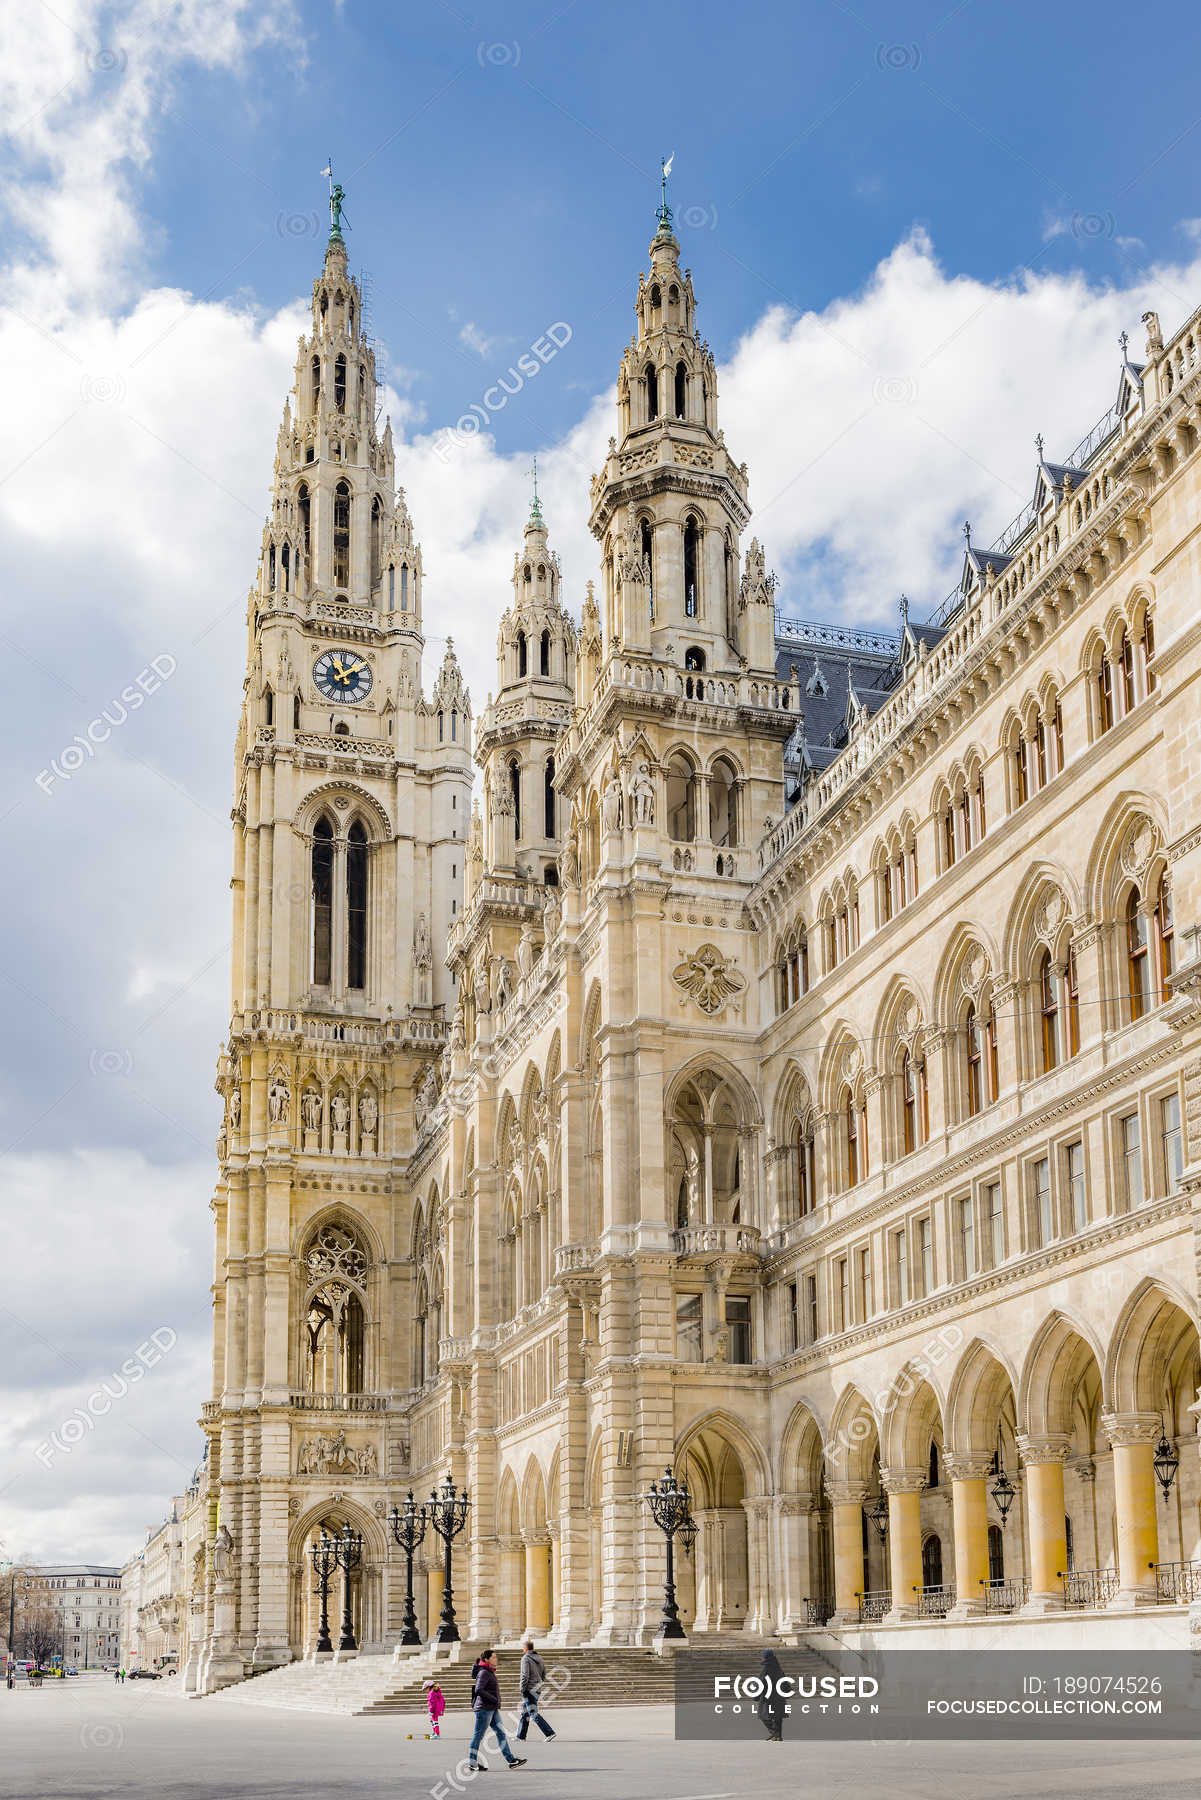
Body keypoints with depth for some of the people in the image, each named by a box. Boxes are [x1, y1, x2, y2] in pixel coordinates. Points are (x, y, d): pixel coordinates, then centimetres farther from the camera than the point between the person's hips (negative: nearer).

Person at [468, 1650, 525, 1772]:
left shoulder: (490, 1672, 17)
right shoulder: (483, 1673, -14)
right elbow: (478, 1690, -25)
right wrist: (494, 1699, -19)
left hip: (493, 1709, 10)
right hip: (484, 1708, -10)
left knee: (501, 1733, 5)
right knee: (478, 1735, -1)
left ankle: (511, 1760, 4)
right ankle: (472, 1763, 6)